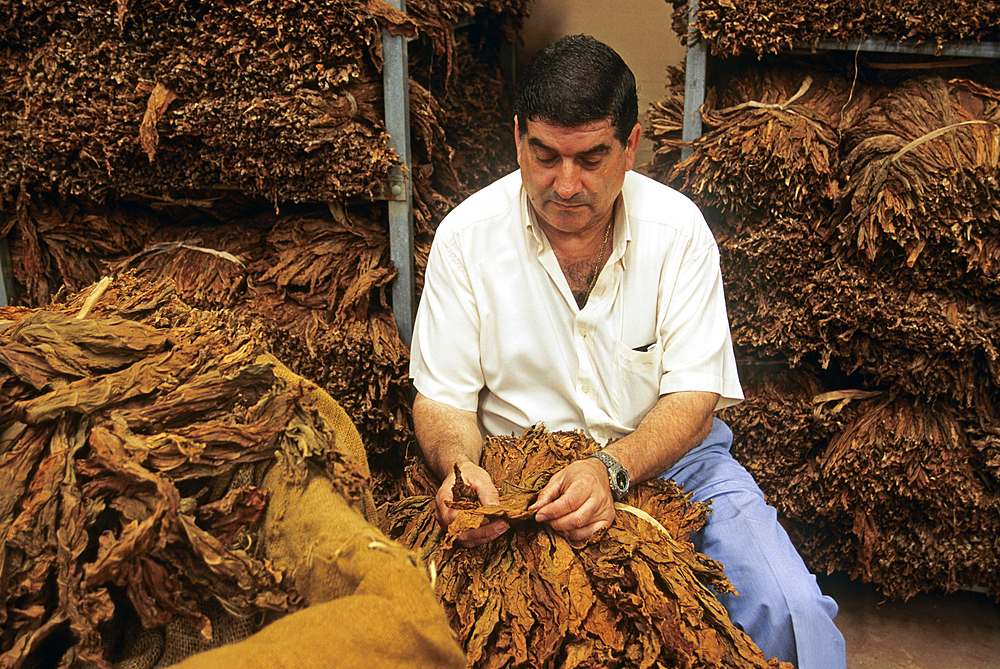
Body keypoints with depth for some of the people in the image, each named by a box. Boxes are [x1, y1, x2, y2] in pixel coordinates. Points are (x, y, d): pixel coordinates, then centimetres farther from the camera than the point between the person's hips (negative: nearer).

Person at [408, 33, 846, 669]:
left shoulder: (677, 227, -8)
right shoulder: (467, 235, -8)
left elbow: (695, 398, -10)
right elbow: (441, 400, -3)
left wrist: (611, 469, -29)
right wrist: (461, 468, -26)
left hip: (666, 458, 1)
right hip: (520, 471, 0)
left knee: (793, 613, -20)